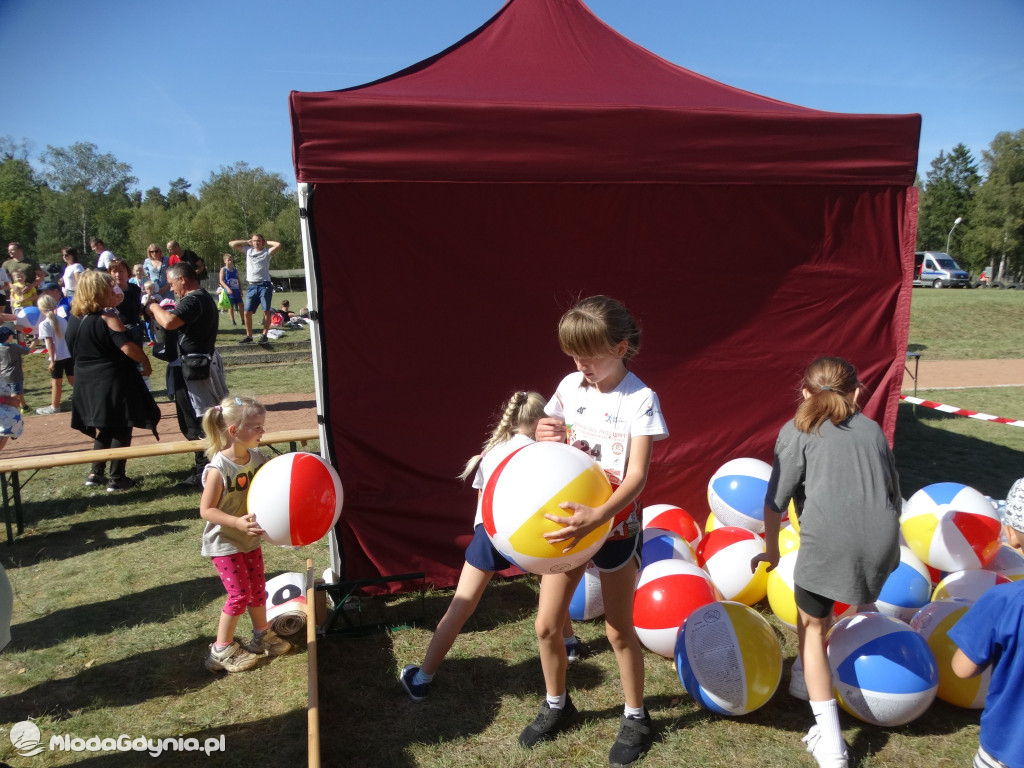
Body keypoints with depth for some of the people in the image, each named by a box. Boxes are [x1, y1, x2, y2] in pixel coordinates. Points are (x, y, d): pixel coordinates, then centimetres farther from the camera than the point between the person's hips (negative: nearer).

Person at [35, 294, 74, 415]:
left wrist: (52, 359, -15)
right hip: (69, 354, 5)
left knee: (56, 382, 8)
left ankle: (55, 406, 21)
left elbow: (50, 343, -17)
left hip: (57, 357, -5)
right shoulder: (62, 320, 3)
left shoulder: (44, 324, -14)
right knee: (72, 379, 14)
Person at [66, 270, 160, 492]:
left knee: (105, 428, 22)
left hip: (88, 384, 7)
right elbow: (128, 348, -27)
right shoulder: (107, 319, -17)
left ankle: (96, 473, 25)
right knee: (121, 430, 5)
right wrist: (146, 363, -9)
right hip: (114, 383, -7)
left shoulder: (74, 319, 5)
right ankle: (117, 479, 9)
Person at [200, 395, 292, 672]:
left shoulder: (258, 457, -7)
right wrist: (237, 522, -33)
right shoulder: (218, 469, -26)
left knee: (258, 589, 16)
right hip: (224, 543, -6)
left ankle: (262, 635, 37)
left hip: (250, 539, 6)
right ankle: (222, 650, 18)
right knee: (239, 595, -1)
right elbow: (206, 510, -22)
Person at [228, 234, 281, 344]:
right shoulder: (248, 250, 18)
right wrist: (247, 242, 18)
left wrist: (266, 242, 7)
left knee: (266, 311, -4)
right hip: (252, 286, 3)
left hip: (264, 285, -3)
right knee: (247, 312, -2)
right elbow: (231, 243, 20)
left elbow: (278, 244, -8)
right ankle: (249, 336, 6)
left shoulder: (266, 252, 8)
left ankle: (264, 335, 2)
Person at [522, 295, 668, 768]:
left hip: (614, 526, -4)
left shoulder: (639, 400, -16)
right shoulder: (570, 387, -1)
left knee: (619, 629, 11)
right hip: (566, 520, 5)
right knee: (547, 625, 9)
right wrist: (545, 437, -13)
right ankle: (556, 705, 36)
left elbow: (637, 475, -22)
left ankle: (635, 716, 36)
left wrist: (597, 517, -38)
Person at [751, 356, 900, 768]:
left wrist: (771, 550, 12)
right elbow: (894, 495, 22)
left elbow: (776, 500, -1)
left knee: (811, 625, 13)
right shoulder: (872, 429, 17)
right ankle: (804, 677, 44)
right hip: (880, 542, 5)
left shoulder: (797, 431, 4)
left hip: (828, 541, -5)